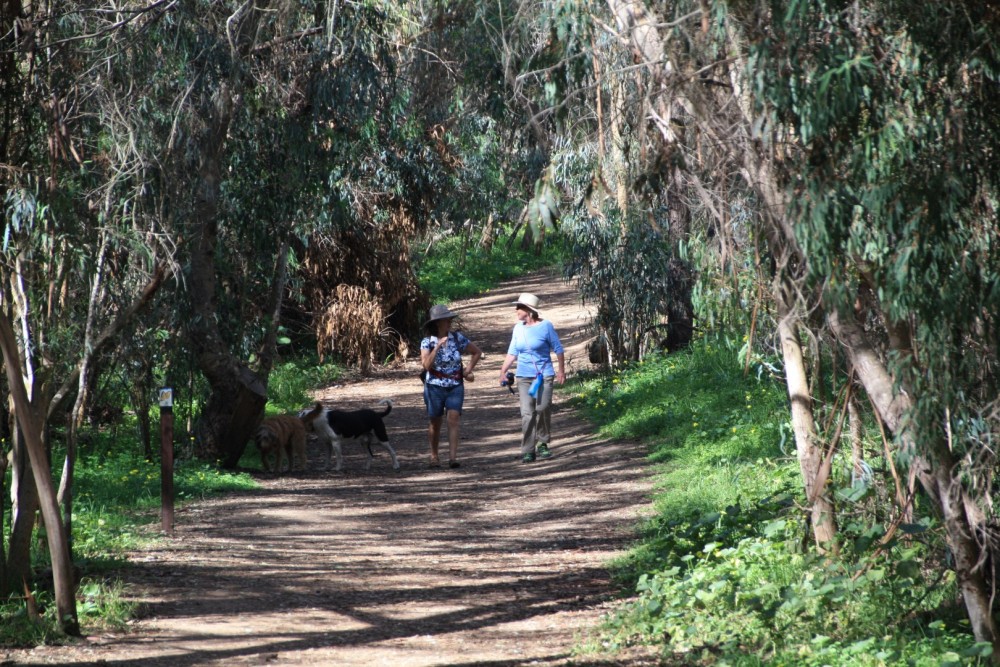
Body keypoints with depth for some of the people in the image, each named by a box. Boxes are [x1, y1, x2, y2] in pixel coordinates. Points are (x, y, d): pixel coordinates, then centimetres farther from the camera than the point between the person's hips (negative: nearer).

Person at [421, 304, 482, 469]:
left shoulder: (458, 338, -2)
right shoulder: (427, 342, -7)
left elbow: (477, 352, 12)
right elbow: (426, 365, -21)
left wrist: (469, 369, 3)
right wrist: (437, 347, -25)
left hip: (456, 387, 1)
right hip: (435, 387, -1)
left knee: (453, 420, -14)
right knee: (435, 423, 10)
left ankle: (453, 457, -21)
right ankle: (434, 455, 29)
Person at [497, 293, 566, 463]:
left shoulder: (545, 326, -4)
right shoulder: (518, 328, 8)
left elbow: (558, 349, 2)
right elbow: (512, 352, 11)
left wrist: (561, 370, 2)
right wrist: (503, 371, 2)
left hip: (544, 374, -3)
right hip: (524, 376, 3)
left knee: (543, 408, -10)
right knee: (527, 413, -5)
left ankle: (543, 444, 11)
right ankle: (528, 451, -3)